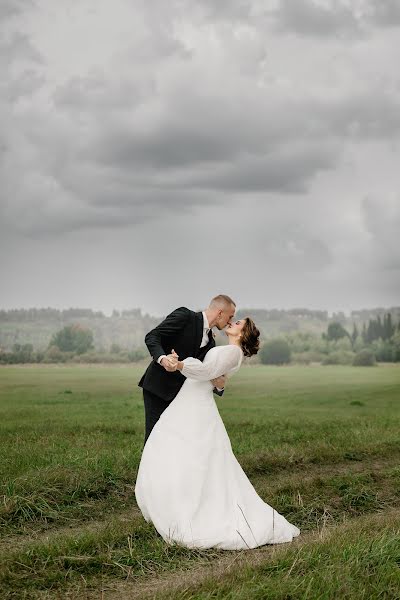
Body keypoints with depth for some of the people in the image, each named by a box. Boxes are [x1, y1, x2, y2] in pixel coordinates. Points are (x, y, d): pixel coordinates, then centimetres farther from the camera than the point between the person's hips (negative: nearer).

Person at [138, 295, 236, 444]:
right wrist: (162, 358, -34)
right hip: (158, 387, -7)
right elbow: (151, 337, -15)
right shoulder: (184, 316, -8)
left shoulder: (210, 342, 13)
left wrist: (219, 385, -11)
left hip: (179, 393, 7)